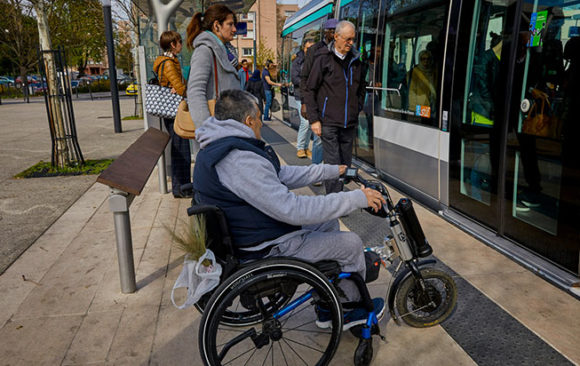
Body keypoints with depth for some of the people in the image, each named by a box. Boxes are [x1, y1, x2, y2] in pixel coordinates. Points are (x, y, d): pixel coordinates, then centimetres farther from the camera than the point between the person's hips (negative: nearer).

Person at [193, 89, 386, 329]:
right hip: (266, 249, -11)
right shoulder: (240, 160, -29)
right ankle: (353, 307, 25)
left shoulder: (220, 147, 5)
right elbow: (293, 210, -30)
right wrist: (357, 198, -22)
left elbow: (280, 176, 11)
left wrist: (332, 171, 13)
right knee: (351, 244, -2)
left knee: (328, 221, 21)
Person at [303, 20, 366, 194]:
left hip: (349, 123, 5)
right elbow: (309, 90, -3)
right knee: (333, 165, -6)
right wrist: (314, 119, -9)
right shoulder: (324, 58, -3)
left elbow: (361, 89, 25)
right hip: (329, 122, -5)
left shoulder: (356, 61, 12)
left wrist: (357, 111, 14)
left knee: (346, 164, 10)